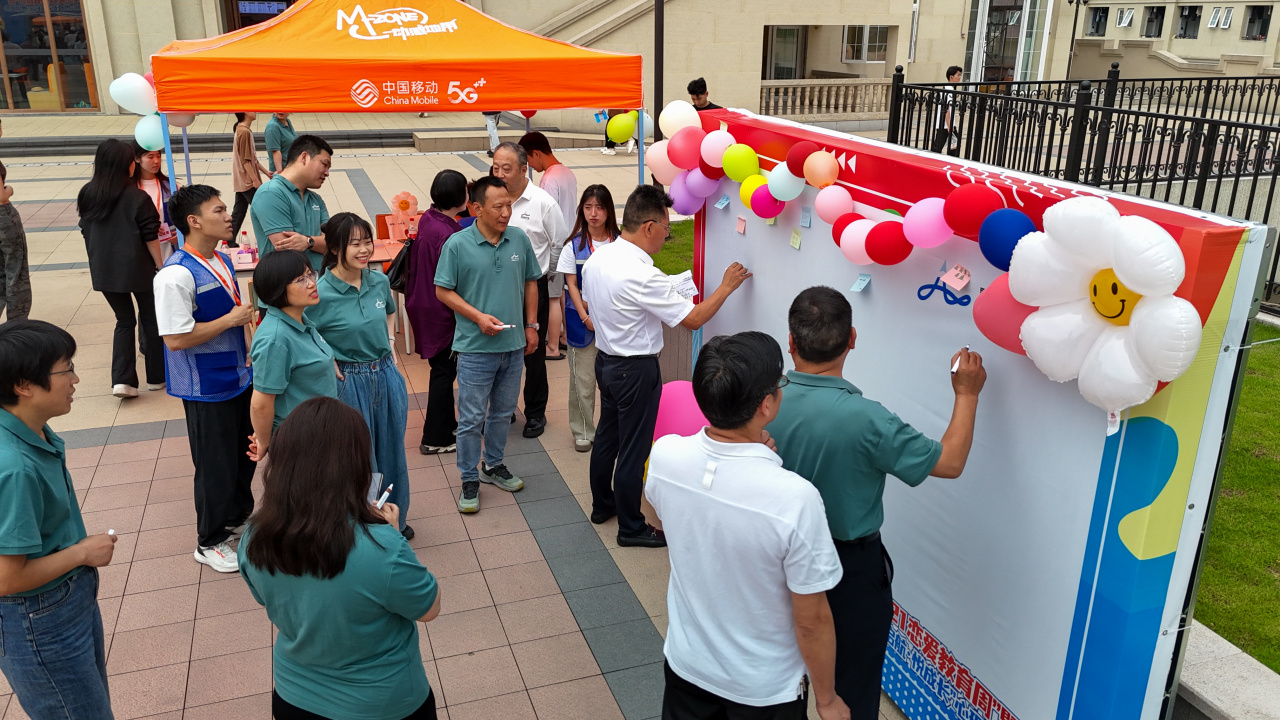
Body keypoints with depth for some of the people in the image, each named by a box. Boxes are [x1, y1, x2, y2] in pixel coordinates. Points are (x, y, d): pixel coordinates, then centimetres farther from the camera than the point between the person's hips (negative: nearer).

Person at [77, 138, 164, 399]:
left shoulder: (87, 195, 2)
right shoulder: (137, 198, -14)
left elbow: (86, 232, 10)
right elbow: (150, 237, -11)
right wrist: (160, 266, 1)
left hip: (104, 270, 5)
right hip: (137, 268, -4)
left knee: (124, 320, 14)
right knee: (150, 320, 13)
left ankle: (122, 380, 1)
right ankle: (156, 376, 21)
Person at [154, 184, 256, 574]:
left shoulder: (222, 261, 3)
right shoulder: (176, 275, -24)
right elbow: (176, 338, -27)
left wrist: (249, 352, 16)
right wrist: (232, 319, -21)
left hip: (239, 377, 8)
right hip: (206, 388, -8)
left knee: (247, 453, 22)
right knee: (216, 465, 5)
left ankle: (238, 516, 45)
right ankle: (210, 542, 25)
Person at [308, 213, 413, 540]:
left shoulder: (379, 280, -3)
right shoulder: (321, 293, -20)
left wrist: (389, 344, 8)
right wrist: (331, 368, -17)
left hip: (387, 375, 6)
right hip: (349, 382, -6)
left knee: (391, 450, 19)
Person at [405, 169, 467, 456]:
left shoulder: (427, 218, 1)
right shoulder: (448, 235, -27)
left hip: (423, 305, 9)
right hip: (441, 313, -9)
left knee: (444, 368, 21)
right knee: (444, 371, 4)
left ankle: (447, 423, 36)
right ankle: (435, 439, 14)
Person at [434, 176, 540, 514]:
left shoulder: (519, 239, 0)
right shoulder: (457, 245, -12)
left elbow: (530, 283, 11)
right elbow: (443, 290, -6)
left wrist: (531, 325, 8)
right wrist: (478, 316, -16)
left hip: (513, 345, 5)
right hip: (476, 347, -4)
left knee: (503, 411, 18)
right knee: (471, 419, 3)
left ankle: (494, 465, 37)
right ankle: (469, 480, 17)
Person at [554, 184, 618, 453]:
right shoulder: (574, 246, 0)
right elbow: (572, 285, -1)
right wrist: (585, 317, -12)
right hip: (582, 318, 0)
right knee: (583, 379, 5)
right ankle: (583, 432, 18)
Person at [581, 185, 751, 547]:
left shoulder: (597, 258, -3)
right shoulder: (643, 276, -29)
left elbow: (587, 304, 14)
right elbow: (694, 318, -21)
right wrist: (726, 286, -11)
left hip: (604, 358, 9)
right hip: (636, 369, -9)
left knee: (607, 435, 23)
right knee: (633, 449, 5)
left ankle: (602, 505, 41)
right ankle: (631, 528, 20)